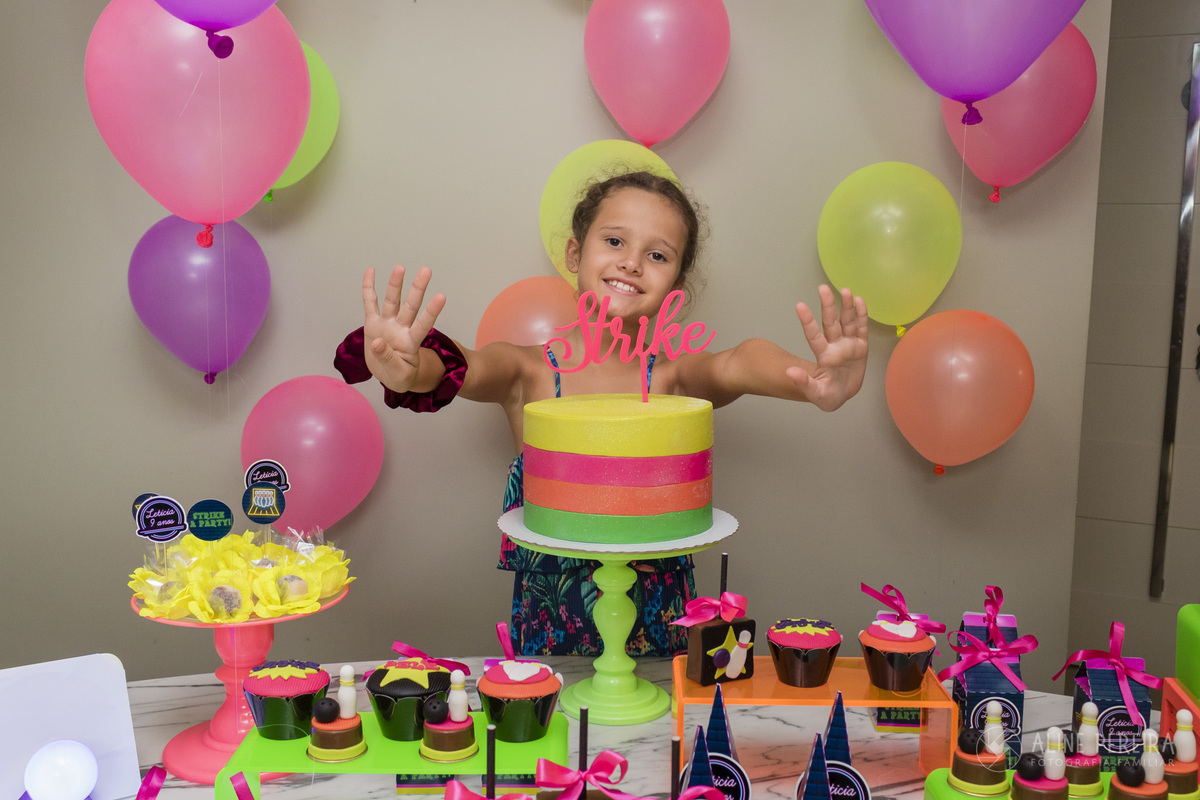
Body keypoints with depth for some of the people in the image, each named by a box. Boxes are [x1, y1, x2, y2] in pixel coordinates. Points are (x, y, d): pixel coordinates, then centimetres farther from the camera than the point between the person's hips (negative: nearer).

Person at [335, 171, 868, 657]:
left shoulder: (674, 378, 0)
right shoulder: (527, 373, -1)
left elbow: (738, 363, -19)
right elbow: (465, 369, -20)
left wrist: (815, 383, -41)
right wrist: (405, 370, -44)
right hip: (545, 633, 0)